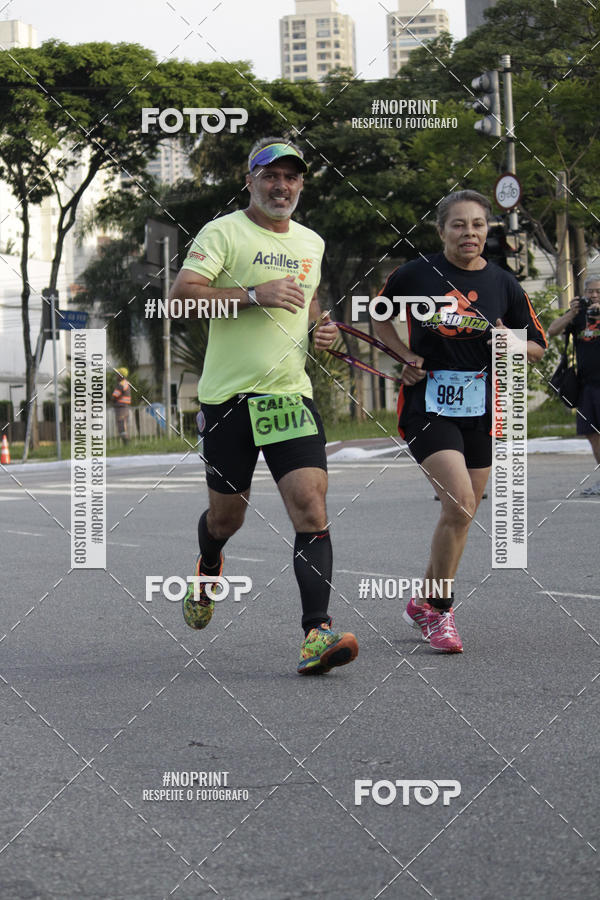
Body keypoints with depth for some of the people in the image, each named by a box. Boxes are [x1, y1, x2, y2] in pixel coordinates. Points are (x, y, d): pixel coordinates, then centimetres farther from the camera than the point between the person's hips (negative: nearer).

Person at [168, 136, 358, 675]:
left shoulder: (311, 243, 15)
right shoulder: (223, 232, -4)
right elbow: (182, 292, -16)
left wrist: (322, 328, 11)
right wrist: (255, 294, -24)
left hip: (291, 393, 3)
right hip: (229, 394, -3)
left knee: (311, 505, -15)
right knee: (226, 514, 9)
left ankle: (317, 634, -21)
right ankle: (209, 571, 46)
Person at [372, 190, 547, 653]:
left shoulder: (504, 284, 3)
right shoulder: (415, 275, -3)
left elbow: (538, 346, 10)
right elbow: (379, 317, 15)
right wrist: (406, 355, -1)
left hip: (481, 410, 4)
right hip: (428, 405, -4)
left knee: (461, 514, 10)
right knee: (459, 504, -19)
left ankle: (425, 603, 31)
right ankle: (440, 612, -4)